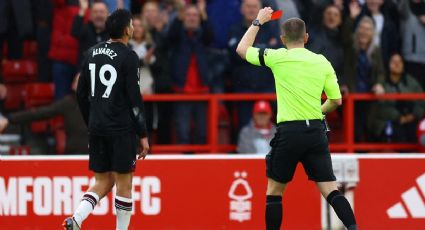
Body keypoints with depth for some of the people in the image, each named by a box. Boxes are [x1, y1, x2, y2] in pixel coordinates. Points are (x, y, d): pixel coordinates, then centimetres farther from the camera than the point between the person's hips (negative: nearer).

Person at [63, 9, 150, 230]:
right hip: (121, 129, -6)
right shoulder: (128, 57, -10)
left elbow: (81, 94, 13)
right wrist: (143, 135, -7)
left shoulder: (93, 53, 9)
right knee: (124, 182, 3)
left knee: (103, 182, 11)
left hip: (97, 128, 6)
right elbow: (134, 98, -12)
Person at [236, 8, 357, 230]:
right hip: (317, 132, 3)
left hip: (289, 131, -3)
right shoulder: (322, 62, 7)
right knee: (330, 191, -1)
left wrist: (258, 22, 25)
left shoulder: (278, 57, -1)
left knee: (274, 191, 12)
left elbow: (242, 49, 13)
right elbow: (336, 100, 11)